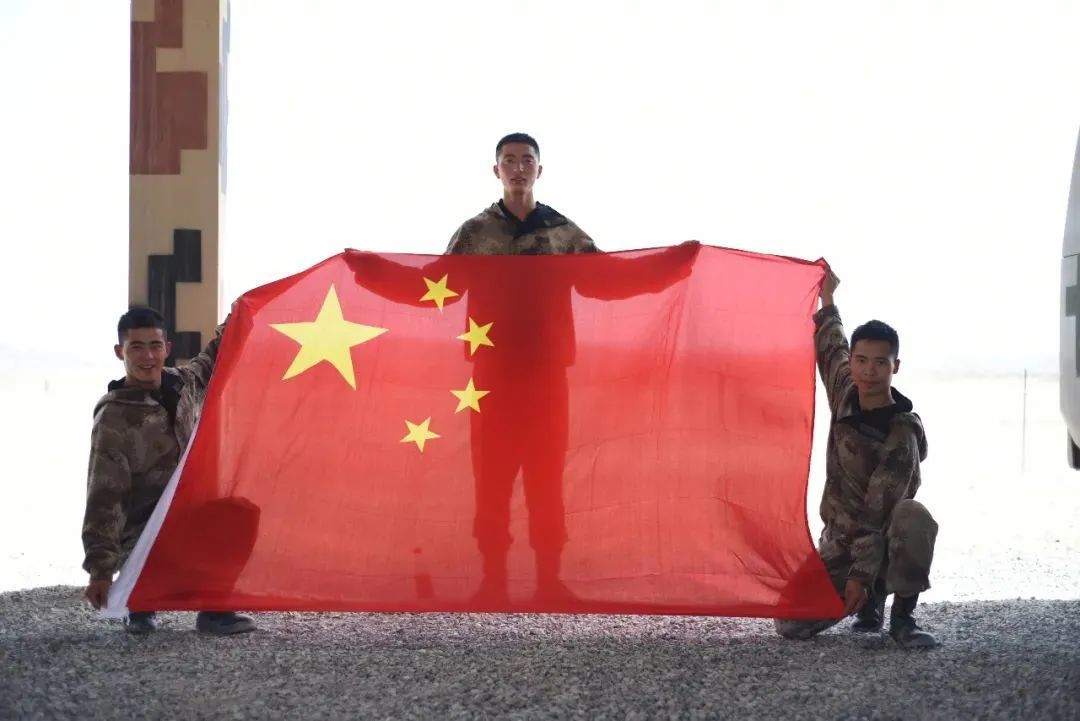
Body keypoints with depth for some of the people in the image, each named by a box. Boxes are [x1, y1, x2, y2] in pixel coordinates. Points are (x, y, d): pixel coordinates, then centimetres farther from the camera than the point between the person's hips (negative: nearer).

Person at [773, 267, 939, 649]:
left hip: (884, 541, -5)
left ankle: (902, 617, -22)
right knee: (791, 624, -13)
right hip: (840, 540, 5)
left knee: (913, 516, -41)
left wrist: (861, 575, -27)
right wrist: (827, 300, 30)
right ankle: (870, 600, 16)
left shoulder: (903, 433, -21)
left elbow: (879, 511, -24)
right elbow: (832, 347, 21)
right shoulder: (845, 392, -4)